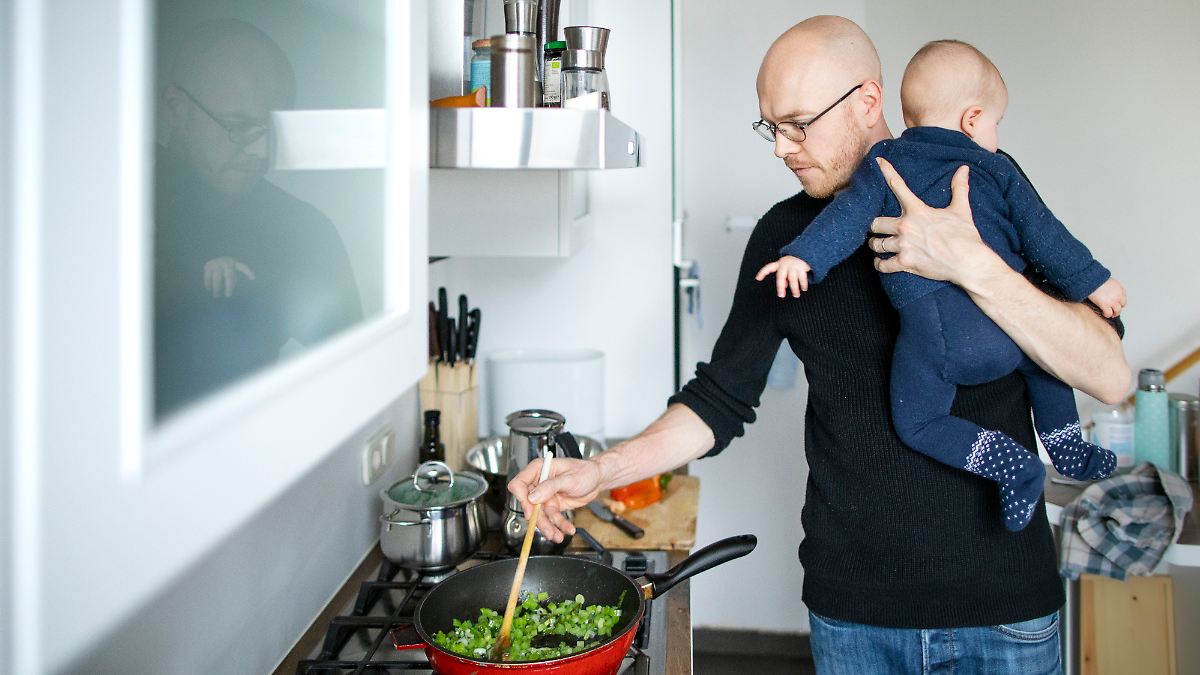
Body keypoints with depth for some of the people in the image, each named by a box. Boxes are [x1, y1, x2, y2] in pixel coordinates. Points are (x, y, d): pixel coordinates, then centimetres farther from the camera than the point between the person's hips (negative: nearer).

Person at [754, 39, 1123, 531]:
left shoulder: (884, 164, 12)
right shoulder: (996, 170, 15)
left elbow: (849, 215, -2)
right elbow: (1042, 234, 16)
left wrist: (803, 255, -7)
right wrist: (1092, 282, 25)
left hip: (933, 331, -3)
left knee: (918, 425, 12)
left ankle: (1011, 465, -5)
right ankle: (1067, 447, 36)